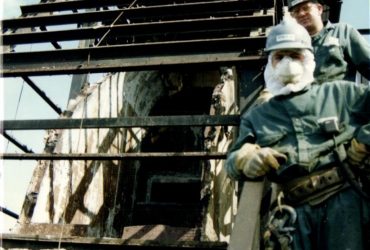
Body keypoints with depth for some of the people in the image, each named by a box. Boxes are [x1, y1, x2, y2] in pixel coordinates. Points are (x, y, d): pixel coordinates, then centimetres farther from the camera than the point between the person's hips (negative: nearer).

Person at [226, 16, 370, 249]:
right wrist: (246, 160, -6)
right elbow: (233, 160, 16)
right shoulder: (256, 116, 22)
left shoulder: (338, 92, 16)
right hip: (296, 207, 2)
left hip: (341, 196, -1)